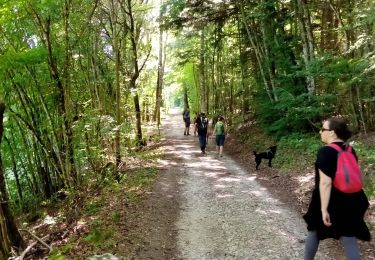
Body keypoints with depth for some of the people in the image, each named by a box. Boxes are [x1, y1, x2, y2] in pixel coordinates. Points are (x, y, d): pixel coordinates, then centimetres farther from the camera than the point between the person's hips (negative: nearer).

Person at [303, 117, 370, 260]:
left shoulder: (325, 152, -18)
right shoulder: (350, 150, 5)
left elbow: (325, 182, -23)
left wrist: (323, 209, -21)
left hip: (328, 202, -6)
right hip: (349, 202, 6)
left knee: (314, 232, 18)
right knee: (349, 239, 7)